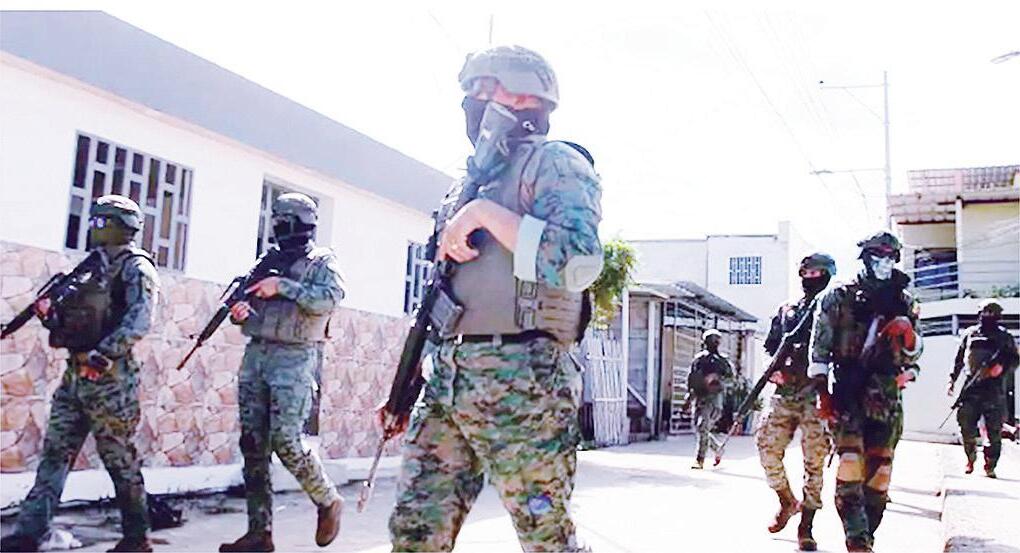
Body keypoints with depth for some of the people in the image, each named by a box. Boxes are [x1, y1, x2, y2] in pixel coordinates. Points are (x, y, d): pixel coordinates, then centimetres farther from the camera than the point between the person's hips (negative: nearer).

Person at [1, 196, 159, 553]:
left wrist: (103, 355, -27)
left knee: (119, 458, 0)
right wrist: (50, 315, 3)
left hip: (110, 378, -8)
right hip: (75, 374, 8)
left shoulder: (136, 267, -6)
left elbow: (139, 321, -20)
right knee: (54, 455, 4)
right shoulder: (93, 267, 20)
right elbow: (75, 319, 23)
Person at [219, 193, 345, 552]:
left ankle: (328, 501, 11)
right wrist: (240, 312, -2)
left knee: (286, 441, -13)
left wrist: (282, 286, -17)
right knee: (253, 445, 3)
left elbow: (329, 299, -16)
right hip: (255, 355, 6)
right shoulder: (269, 260, 19)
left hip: (294, 359, -6)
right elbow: (251, 308, 21)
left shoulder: (322, 262, 2)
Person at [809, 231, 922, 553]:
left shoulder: (904, 302, 15)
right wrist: (822, 390, -7)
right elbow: (820, 346, 0)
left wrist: (907, 338, -6)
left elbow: (913, 355, 18)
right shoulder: (839, 297, 5)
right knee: (850, 462, -17)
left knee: (879, 469, 1)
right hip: (848, 391, -3)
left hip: (887, 395, 3)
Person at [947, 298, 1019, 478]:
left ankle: (990, 467, 4)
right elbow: (959, 360, 18)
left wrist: (1002, 367, -15)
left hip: (993, 388, -1)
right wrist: (952, 379, 12)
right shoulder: (969, 334, 14)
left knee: (994, 430, -4)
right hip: (971, 387, 1)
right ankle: (971, 459, 20)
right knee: (966, 426, 0)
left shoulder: (1004, 337, 10)